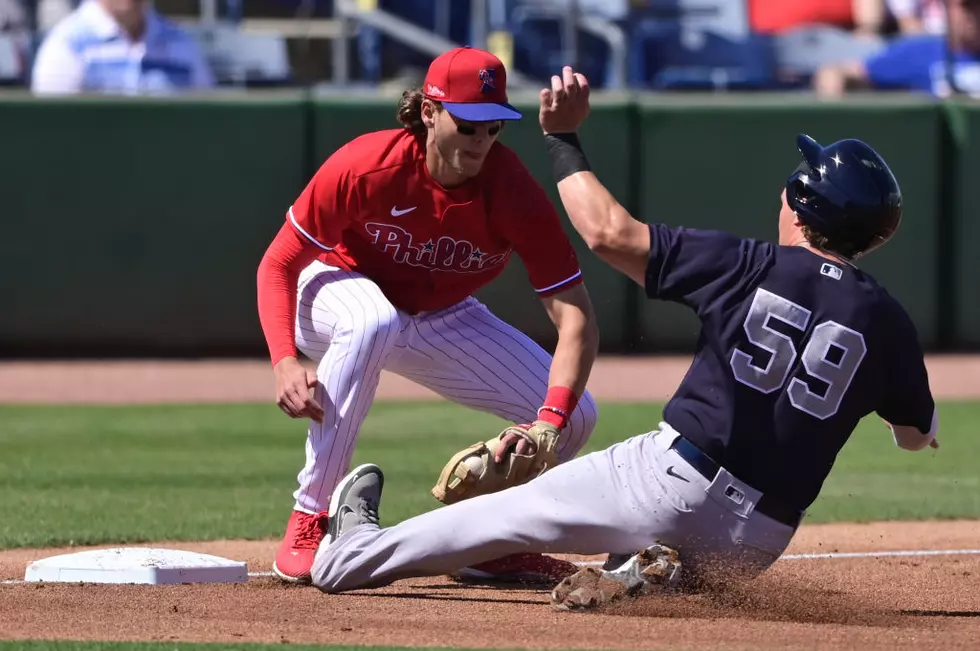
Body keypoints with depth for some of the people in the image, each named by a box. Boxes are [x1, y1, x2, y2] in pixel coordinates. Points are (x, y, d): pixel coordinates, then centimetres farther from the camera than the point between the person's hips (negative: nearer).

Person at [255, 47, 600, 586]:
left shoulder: (515, 193, -25)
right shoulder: (364, 168, -30)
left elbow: (576, 318, -27)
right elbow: (277, 264, -22)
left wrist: (550, 421, -43)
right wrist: (284, 361, -40)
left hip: (443, 322, 3)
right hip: (341, 294, -3)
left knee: (575, 416, -11)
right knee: (371, 320, -42)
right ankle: (310, 521, -33)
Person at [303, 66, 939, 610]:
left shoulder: (749, 267, -6)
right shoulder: (886, 319, 0)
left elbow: (610, 232, -6)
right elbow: (919, 435, 14)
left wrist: (563, 136, 5)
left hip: (671, 482, -3)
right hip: (758, 544, 3)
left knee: (517, 511, 17)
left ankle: (356, 557, 28)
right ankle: (663, 575, 1)